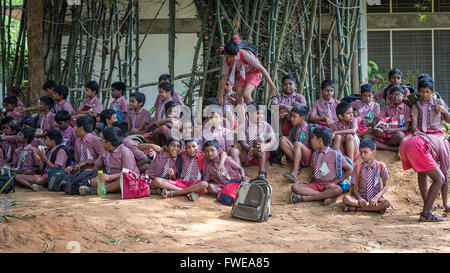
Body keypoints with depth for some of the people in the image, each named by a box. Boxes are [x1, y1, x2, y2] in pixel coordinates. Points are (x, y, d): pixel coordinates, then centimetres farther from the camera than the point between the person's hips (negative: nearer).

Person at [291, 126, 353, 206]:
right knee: (295, 187, -21)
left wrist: (334, 182, -9)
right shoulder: (315, 154, 13)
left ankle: (305, 198, -34)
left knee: (338, 190, -40)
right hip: (315, 184, 4)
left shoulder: (334, 154, -5)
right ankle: (326, 196, -31)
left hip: (328, 185, -4)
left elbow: (349, 170, -2)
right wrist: (309, 182, 1)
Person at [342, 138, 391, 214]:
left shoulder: (380, 166, -1)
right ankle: (377, 207, -28)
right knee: (346, 199, -29)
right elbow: (354, 187, 0)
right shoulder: (358, 168, 1)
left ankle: (356, 208, -25)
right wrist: (359, 198, -20)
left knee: (387, 203, -33)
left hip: (376, 196, -1)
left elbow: (385, 186, -2)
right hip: (362, 197, 1)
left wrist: (376, 197, -18)